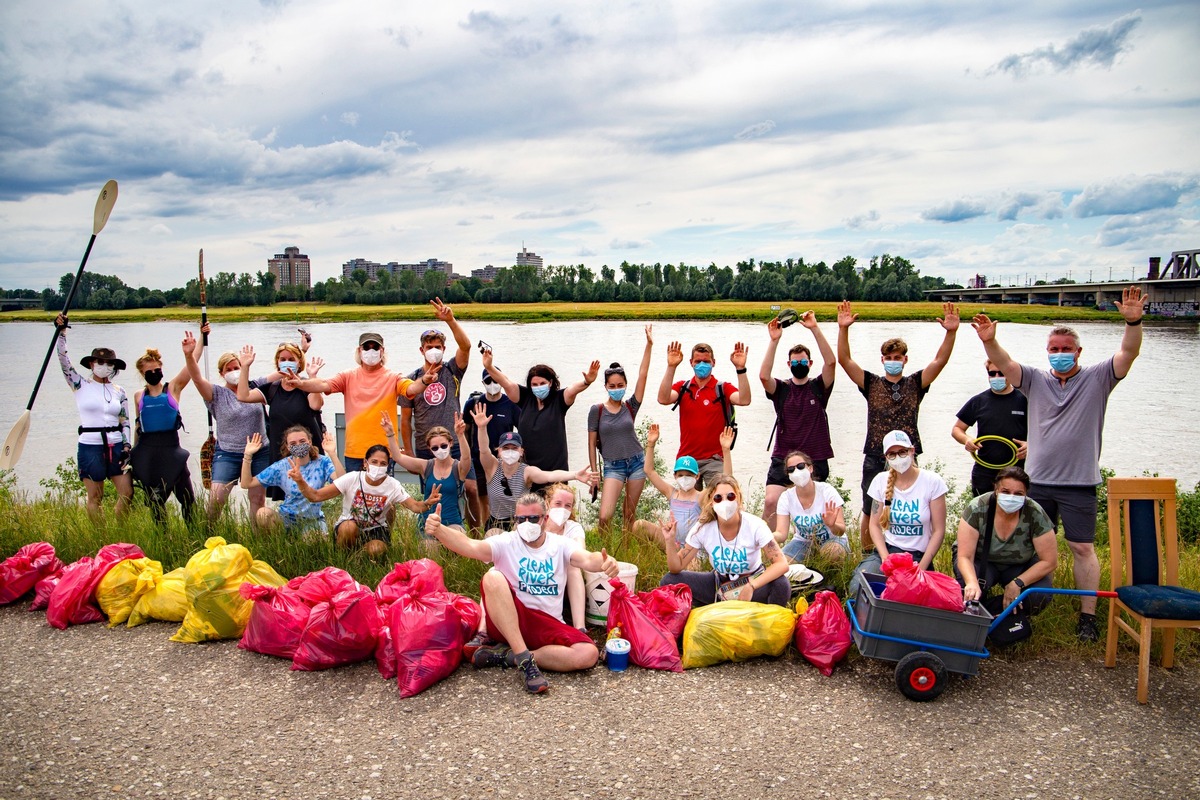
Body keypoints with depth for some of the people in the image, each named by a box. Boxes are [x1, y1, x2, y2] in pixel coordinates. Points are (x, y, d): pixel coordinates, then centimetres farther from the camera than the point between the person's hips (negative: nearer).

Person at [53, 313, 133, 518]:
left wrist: (127, 446, 1)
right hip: (89, 447, -2)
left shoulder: (119, 392, 11)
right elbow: (63, 359, -5)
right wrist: (61, 331, -13)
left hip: (116, 447, 3)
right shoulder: (81, 386, 4)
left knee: (127, 494, -2)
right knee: (95, 498, 2)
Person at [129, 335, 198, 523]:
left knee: (188, 498, -4)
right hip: (146, 451, 3)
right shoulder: (139, 396, 9)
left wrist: (190, 353, -35)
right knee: (154, 500, 10)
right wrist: (134, 451, 17)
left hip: (171, 448, -3)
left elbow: (190, 369, -16)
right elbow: (138, 425, 17)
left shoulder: (173, 388, 1)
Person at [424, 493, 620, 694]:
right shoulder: (506, 542, 1)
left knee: (588, 654, -24)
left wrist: (604, 562, -40)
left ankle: (506, 655, -13)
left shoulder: (560, 545, 6)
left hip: (548, 625, 2)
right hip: (506, 622, -2)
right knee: (493, 577, -29)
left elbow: (587, 560, -14)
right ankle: (524, 658, -29)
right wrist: (438, 530, -38)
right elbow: (470, 546, -18)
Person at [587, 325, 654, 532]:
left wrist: (649, 345, -11)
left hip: (636, 462, 2)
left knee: (629, 515, 10)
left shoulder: (630, 407, 2)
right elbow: (592, 443, 2)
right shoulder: (597, 410, -2)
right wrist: (594, 472, -1)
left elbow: (643, 375, -5)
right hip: (613, 466, -2)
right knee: (605, 517, -14)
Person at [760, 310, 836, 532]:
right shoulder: (781, 388, 4)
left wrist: (815, 329, -20)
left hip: (815, 460, 0)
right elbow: (764, 375, -17)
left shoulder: (818, 387, 4)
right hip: (782, 458, 0)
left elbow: (831, 362, -13)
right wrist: (774, 340, -22)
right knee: (771, 502, -15)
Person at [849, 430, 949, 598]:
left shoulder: (933, 482, -6)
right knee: (857, 587, -26)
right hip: (886, 549, 2)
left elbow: (938, 531, -4)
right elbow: (875, 524, 6)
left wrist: (921, 567, -11)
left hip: (918, 556, -2)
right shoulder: (881, 481, 4)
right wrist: (886, 559, -9)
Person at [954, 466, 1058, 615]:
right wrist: (972, 583, -47)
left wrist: (1017, 583, -28)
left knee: (1040, 596, -27)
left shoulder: (1035, 515, -23)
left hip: (1020, 566, 2)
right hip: (980, 561, -2)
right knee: (970, 589, -34)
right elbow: (964, 556, -26)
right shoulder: (977, 509, -26)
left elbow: (1049, 561, -16)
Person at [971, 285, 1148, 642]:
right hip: (1037, 481, 2)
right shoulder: (1035, 380, 7)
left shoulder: (1097, 379, 2)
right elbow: (1005, 363, -7)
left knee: (1082, 547, 0)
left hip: (1079, 483, -2)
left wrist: (1134, 321, -31)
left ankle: (1088, 616, 9)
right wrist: (990, 342, -28)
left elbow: (1127, 354, -12)